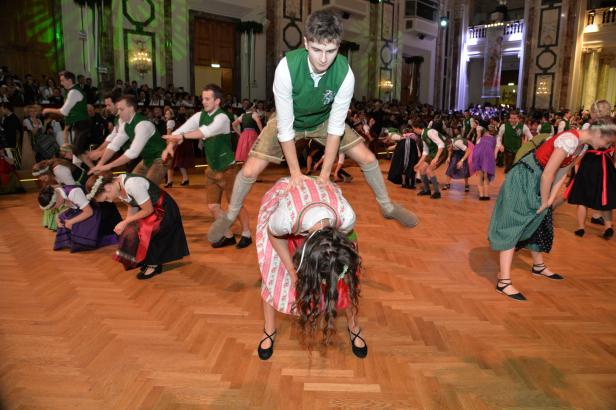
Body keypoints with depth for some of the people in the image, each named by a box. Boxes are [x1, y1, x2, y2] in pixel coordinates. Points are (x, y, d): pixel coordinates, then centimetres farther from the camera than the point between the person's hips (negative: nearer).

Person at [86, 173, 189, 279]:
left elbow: (148, 210, -24)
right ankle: (149, 260, 18)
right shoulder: (116, 185, -6)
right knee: (131, 232, -1)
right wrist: (125, 225, -7)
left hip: (163, 210, -8)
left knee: (137, 234, -16)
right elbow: (132, 206, 5)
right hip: (152, 210, 8)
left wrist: (125, 222, -17)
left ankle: (154, 265, 5)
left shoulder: (132, 184, -33)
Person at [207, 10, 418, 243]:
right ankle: (230, 216, 18)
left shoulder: (345, 73, -32)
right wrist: (295, 172, -22)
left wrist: (325, 174, -22)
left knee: (368, 159, -4)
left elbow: (335, 127, -24)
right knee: (250, 171, -11)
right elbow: (285, 126, -29)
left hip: (323, 120, 2)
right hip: (290, 121, -1)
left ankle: (387, 207, 23)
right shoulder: (287, 68, -37)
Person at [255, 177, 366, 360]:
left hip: (324, 196, 1)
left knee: (342, 275, -4)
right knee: (273, 269, -6)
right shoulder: (285, 218, -44)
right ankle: (269, 331, 17)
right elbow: (273, 235, -18)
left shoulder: (347, 216, -39)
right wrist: (293, 272, -16)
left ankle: (353, 326, 20)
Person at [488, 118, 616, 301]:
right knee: (513, 226, -11)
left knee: (540, 223, 21)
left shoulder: (582, 144, 5)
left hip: (537, 183, 10)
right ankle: (504, 282, -13)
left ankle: (538, 267, 42)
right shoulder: (570, 140, -25)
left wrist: (550, 200, -2)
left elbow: (562, 173, 7)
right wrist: (544, 202, -12)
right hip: (523, 180, -10)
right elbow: (548, 174, -25)